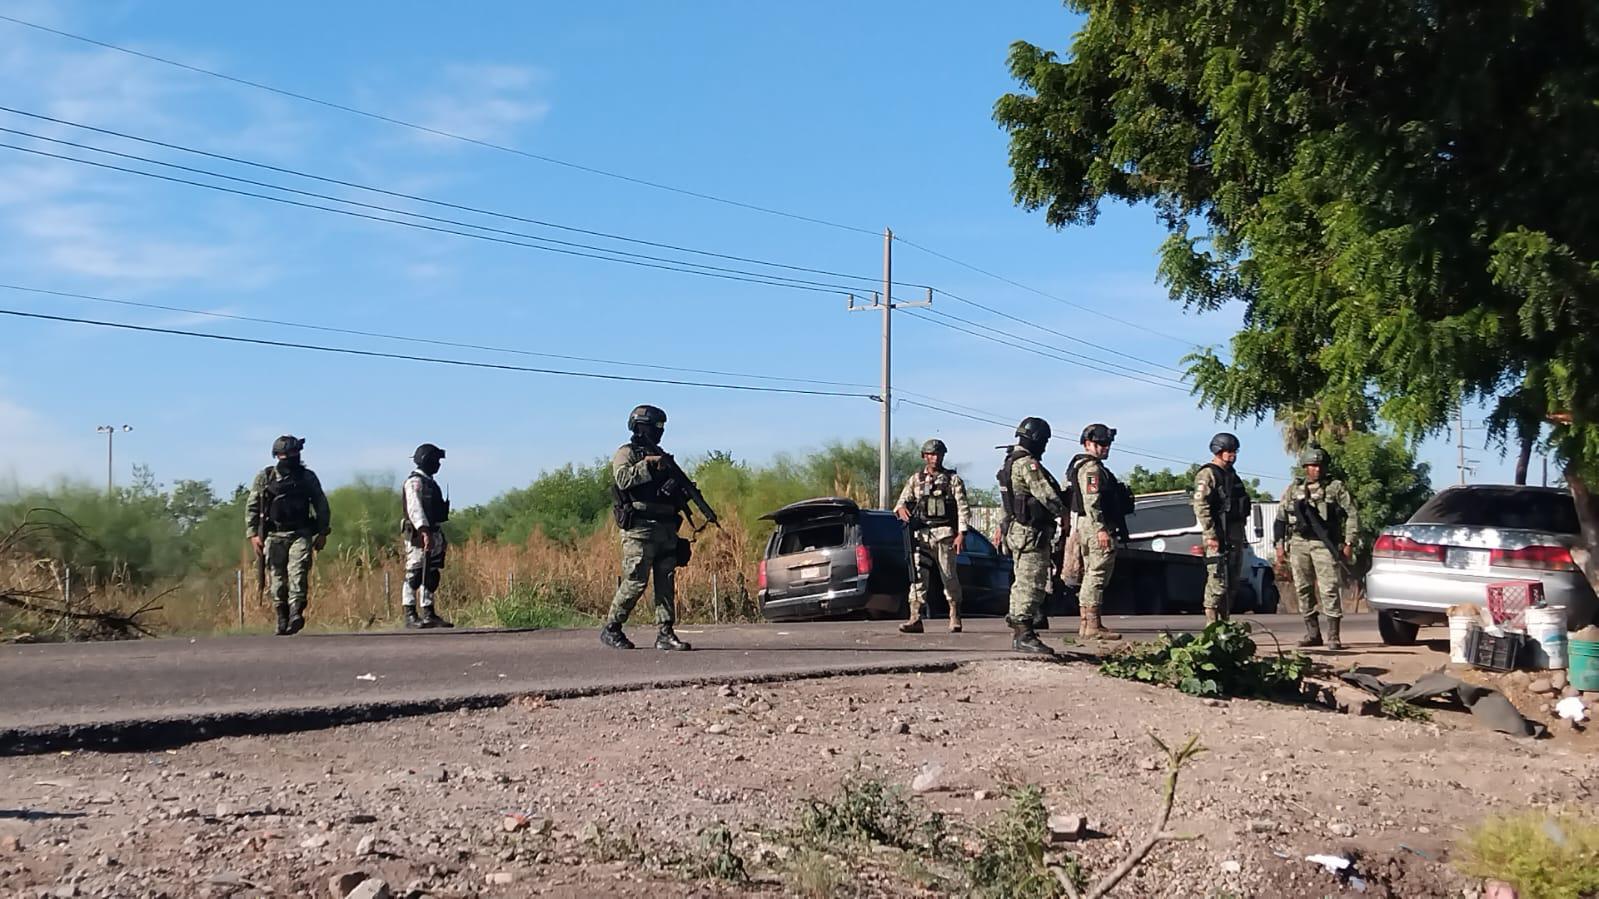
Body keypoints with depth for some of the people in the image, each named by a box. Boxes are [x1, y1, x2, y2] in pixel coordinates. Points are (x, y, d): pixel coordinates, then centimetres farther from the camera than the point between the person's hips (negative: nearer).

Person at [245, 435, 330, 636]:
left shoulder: (308, 477, 7)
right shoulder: (265, 478, 5)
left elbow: (321, 505, 12)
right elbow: (251, 507, 7)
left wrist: (323, 533, 7)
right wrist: (253, 534, -1)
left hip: (301, 534, -1)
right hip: (274, 535, 1)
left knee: (298, 573, -18)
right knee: (278, 580, 2)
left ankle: (296, 613, -27)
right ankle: (282, 619, 10)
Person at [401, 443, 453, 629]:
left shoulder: (429, 482, 21)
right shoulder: (414, 481, -8)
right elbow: (415, 509, -20)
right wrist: (424, 531, -29)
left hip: (433, 535, 10)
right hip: (419, 535, -10)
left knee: (431, 576, 10)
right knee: (414, 574, -8)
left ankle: (429, 614, 14)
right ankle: (410, 616, -8)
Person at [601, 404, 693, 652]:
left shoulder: (661, 456, 23)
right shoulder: (626, 453, 2)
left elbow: (674, 490, 27)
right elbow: (623, 478, -17)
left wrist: (682, 489, 5)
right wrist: (648, 464, -17)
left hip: (666, 528, 7)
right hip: (639, 529, -7)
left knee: (667, 582, 1)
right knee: (635, 582, -8)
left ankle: (665, 633, 2)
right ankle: (611, 629, 5)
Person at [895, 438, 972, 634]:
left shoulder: (953, 479, 7)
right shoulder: (916, 480, 15)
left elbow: (963, 508, 2)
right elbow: (903, 500, 10)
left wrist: (961, 533, -9)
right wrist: (901, 509, -15)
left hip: (945, 534, -2)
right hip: (921, 535, 2)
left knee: (949, 577, 0)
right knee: (918, 576, -6)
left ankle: (955, 619, 11)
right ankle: (915, 619, -9)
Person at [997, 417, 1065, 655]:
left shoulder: (1010, 462, 16)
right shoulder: (1028, 464, -17)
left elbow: (1005, 504, 22)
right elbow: (1046, 495, -20)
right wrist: (1063, 513, -5)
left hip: (1016, 530, 11)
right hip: (1032, 533, -11)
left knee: (1022, 582, 15)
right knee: (1032, 583, -11)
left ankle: (1017, 632, 20)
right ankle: (1024, 635, -13)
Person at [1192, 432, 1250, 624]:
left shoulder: (1232, 475, 20)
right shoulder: (1208, 475, -8)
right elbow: (1200, 506, -17)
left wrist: (1243, 535, 21)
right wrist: (1210, 535, -22)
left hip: (1235, 536, 9)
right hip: (1219, 537, -9)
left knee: (1232, 583, 11)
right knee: (1217, 583, -11)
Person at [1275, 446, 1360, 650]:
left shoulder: (1336, 488, 5)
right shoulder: (1294, 489, 13)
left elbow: (1352, 515, 3)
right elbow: (1281, 518, 16)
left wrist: (1349, 543, -5)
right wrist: (1280, 545, 9)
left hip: (1324, 544, -4)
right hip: (1298, 543, 4)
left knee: (1329, 589, -10)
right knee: (1303, 589, 5)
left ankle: (1333, 637, -8)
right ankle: (1312, 633, 14)